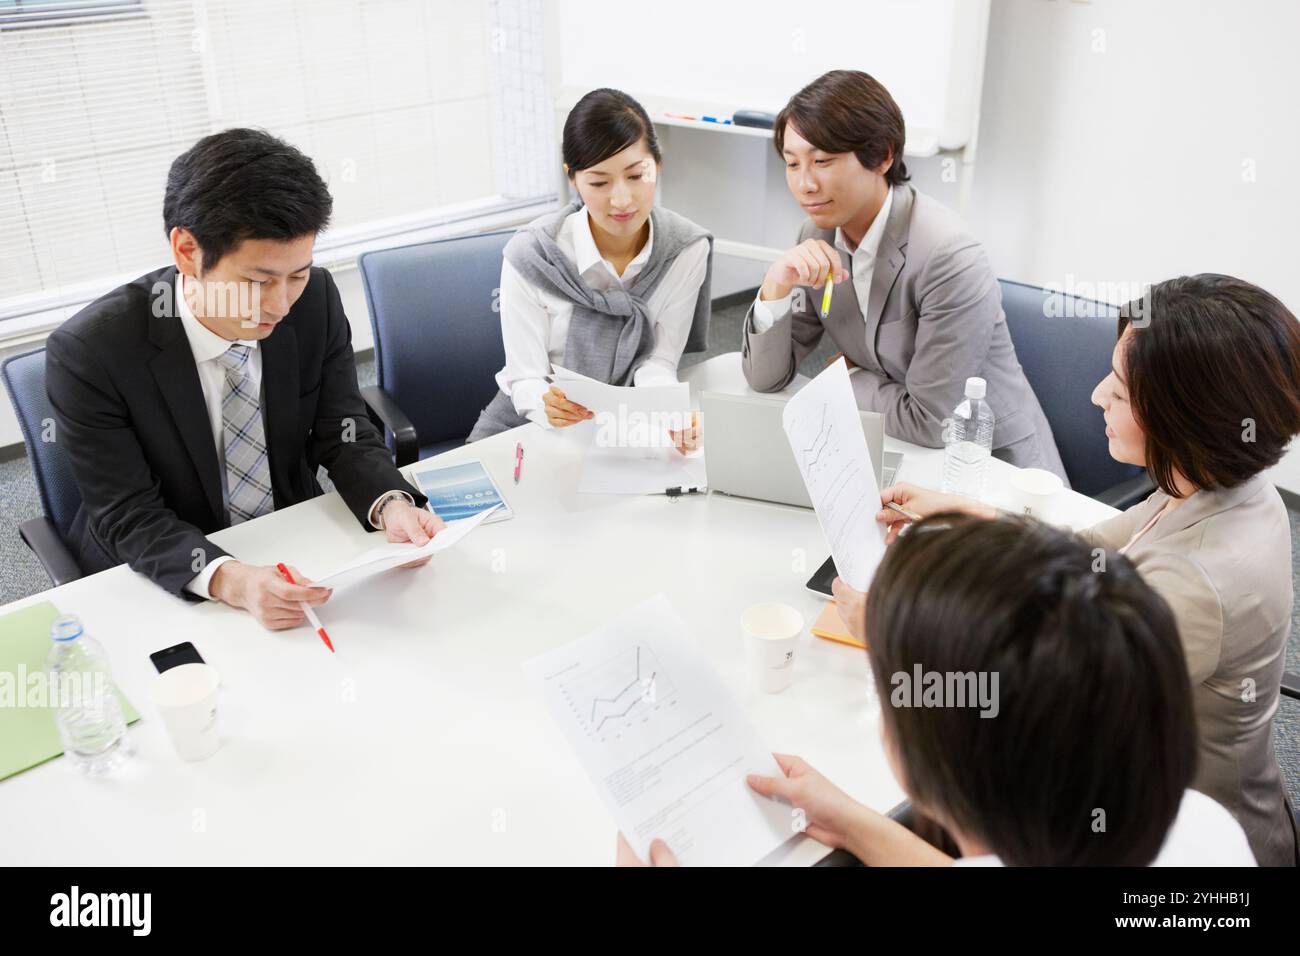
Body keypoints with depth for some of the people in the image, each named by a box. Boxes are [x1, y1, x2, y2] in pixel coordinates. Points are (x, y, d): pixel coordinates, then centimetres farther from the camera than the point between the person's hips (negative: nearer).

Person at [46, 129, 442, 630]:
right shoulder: (87, 352, -21)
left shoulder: (316, 298, -12)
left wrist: (391, 505, -26)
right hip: (161, 582, -2)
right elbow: (129, 518, -18)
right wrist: (229, 579, -37)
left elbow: (344, 436, -5)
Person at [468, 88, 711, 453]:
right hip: (533, 424, -2)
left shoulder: (687, 249, -14)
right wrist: (548, 405, -40)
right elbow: (525, 379, -16)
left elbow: (658, 362, -9)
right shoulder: (530, 254, -20)